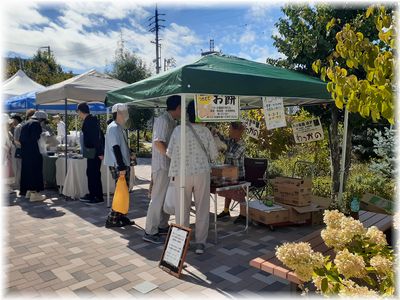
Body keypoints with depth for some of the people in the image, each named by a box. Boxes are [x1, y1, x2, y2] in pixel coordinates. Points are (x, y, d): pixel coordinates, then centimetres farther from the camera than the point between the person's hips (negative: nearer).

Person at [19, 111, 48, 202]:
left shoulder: (25, 124, 18)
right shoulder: (36, 124, -10)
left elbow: (20, 139, 17)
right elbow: (35, 138, -19)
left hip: (24, 152, 9)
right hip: (33, 152, -9)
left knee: (26, 170, 16)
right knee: (35, 171, -4)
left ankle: (28, 191, 28)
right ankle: (34, 194, -3)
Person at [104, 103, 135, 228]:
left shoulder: (120, 128, 16)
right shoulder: (113, 128, -14)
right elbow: (116, 148, -21)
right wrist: (121, 167, -24)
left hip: (124, 164, 10)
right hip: (118, 166, -10)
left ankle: (121, 217, 22)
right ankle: (111, 219, 3)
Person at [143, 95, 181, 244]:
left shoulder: (171, 121, 14)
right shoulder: (163, 120, -14)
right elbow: (158, 142, -23)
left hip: (168, 166, 10)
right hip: (162, 166, -10)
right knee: (158, 198, -4)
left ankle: (162, 226, 29)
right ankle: (150, 232, 5)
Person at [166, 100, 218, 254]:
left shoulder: (178, 130, -7)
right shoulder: (205, 131, -5)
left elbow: (169, 153, 0)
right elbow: (214, 155, 2)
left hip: (182, 174, 0)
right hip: (202, 173, 0)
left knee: (182, 209, 11)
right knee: (202, 209, 10)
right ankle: (200, 243, 15)